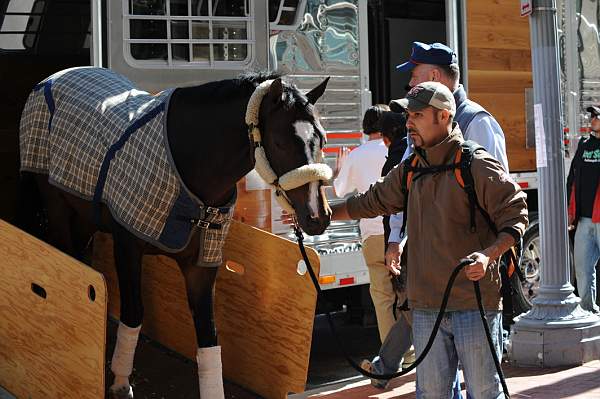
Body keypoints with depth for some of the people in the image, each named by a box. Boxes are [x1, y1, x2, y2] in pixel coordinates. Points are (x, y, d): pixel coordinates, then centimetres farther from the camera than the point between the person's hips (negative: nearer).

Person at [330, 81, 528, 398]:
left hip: (475, 301, -6)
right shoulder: (411, 170, 12)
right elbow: (372, 202, 22)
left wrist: (488, 255, -24)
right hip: (425, 305, 6)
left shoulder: (478, 166, -9)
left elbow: (514, 216, -9)